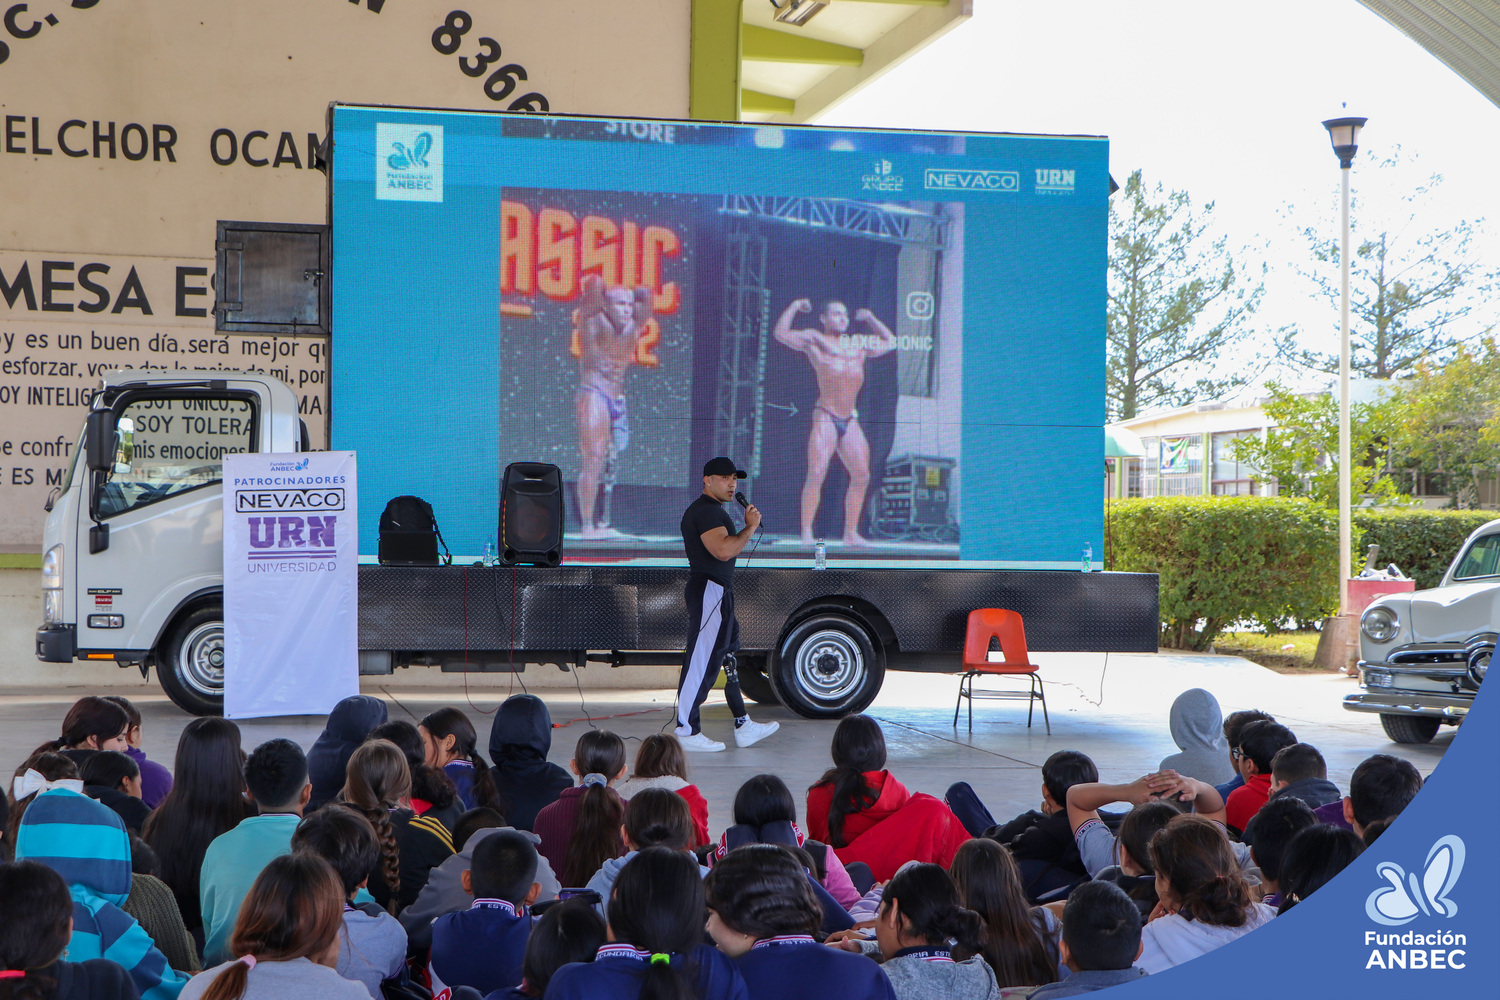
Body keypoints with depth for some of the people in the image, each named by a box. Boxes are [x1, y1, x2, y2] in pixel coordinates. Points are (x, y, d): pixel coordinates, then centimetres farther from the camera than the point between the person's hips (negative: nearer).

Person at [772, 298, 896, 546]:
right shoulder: (814, 339, 7)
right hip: (825, 416, -6)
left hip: (851, 420, 6)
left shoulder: (859, 345, 22)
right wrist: (795, 307, 5)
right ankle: (806, 532, -14)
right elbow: (781, 333, -5)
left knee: (861, 476, 1)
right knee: (817, 472, -16)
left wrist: (870, 319, 31)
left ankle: (851, 533, 10)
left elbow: (890, 342, 35)